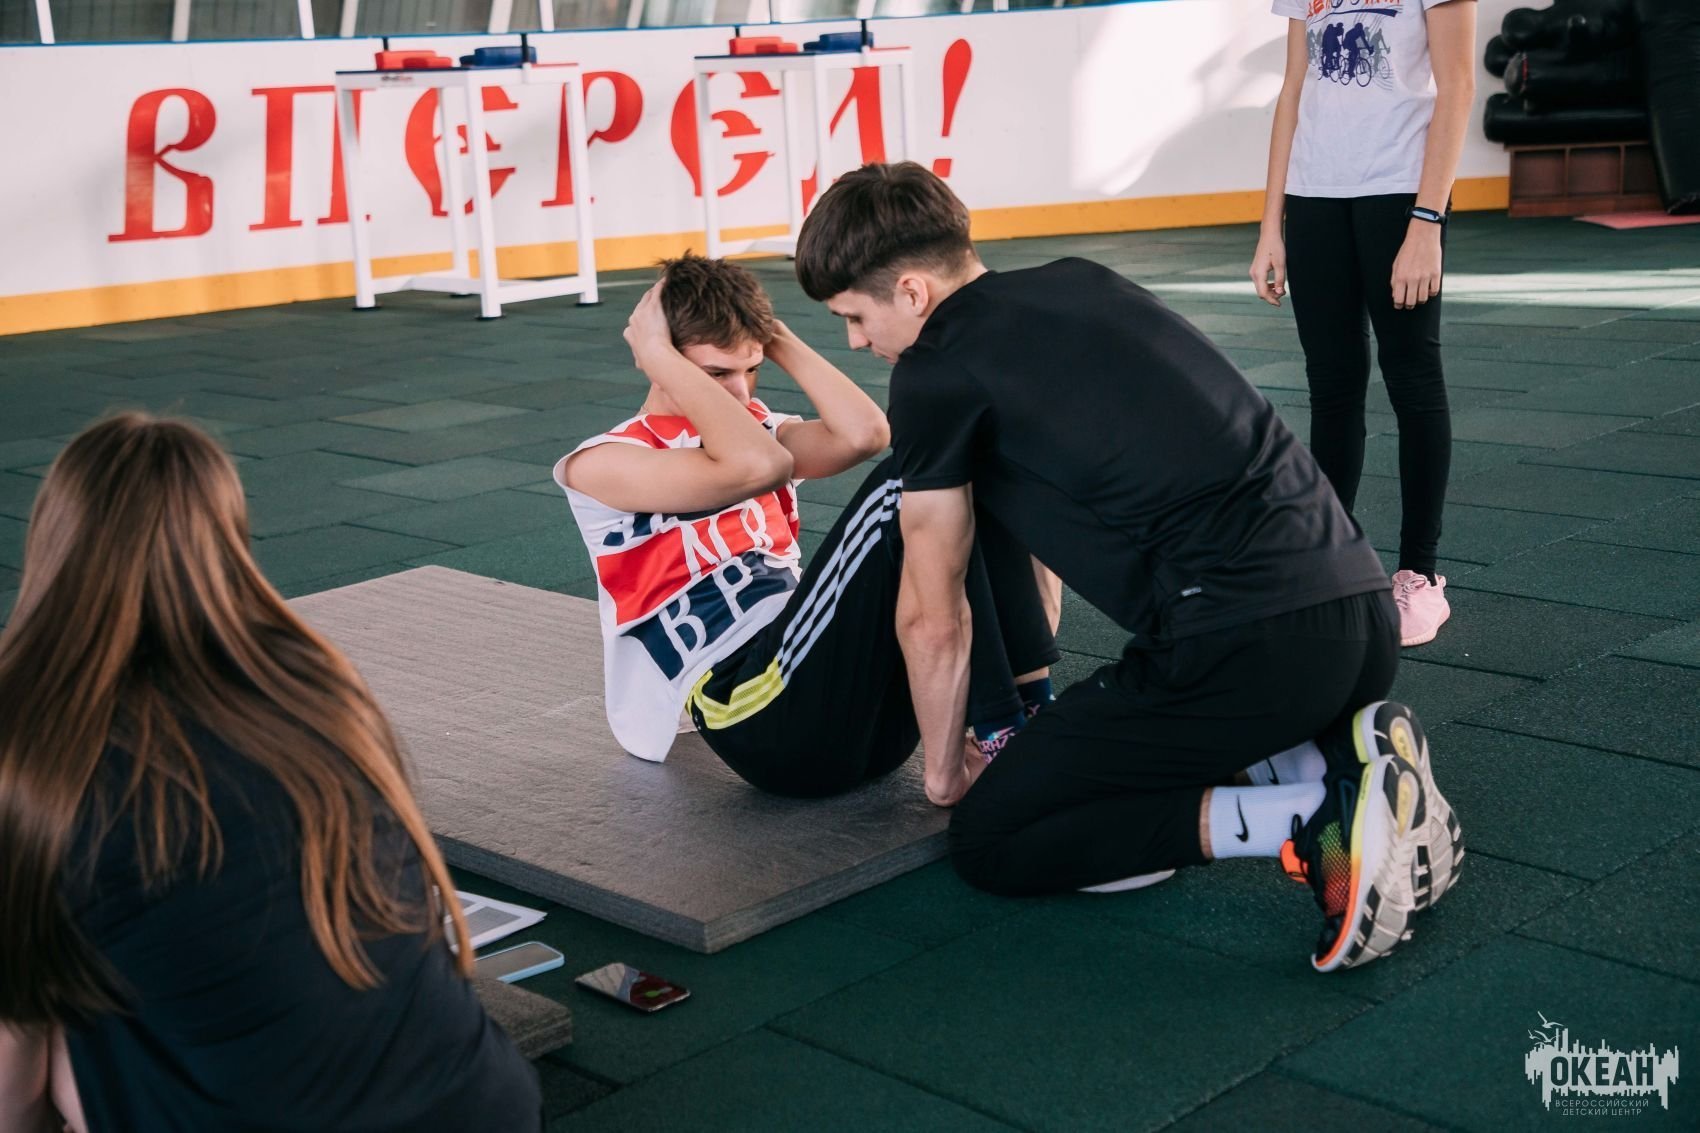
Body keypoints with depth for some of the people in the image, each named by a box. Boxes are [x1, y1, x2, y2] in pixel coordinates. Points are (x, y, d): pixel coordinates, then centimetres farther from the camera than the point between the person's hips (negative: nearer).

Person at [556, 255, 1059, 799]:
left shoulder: (758, 429, 22)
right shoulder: (604, 465, 0)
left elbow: (862, 433, 1)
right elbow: (760, 468, -18)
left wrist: (776, 339, 9)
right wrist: (657, 355, -9)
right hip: (767, 720, -8)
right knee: (906, 485, -23)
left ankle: (1032, 706, -12)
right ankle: (1002, 733, -22)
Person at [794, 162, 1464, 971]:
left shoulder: (937, 368, -1)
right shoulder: (1083, 285, 21)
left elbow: (931, 619, 6)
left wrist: (944, 768, 23)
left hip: (1242, 646, -8)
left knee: (987, 842, 7)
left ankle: (1309, 821, -9)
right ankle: (1343, 756, 7)